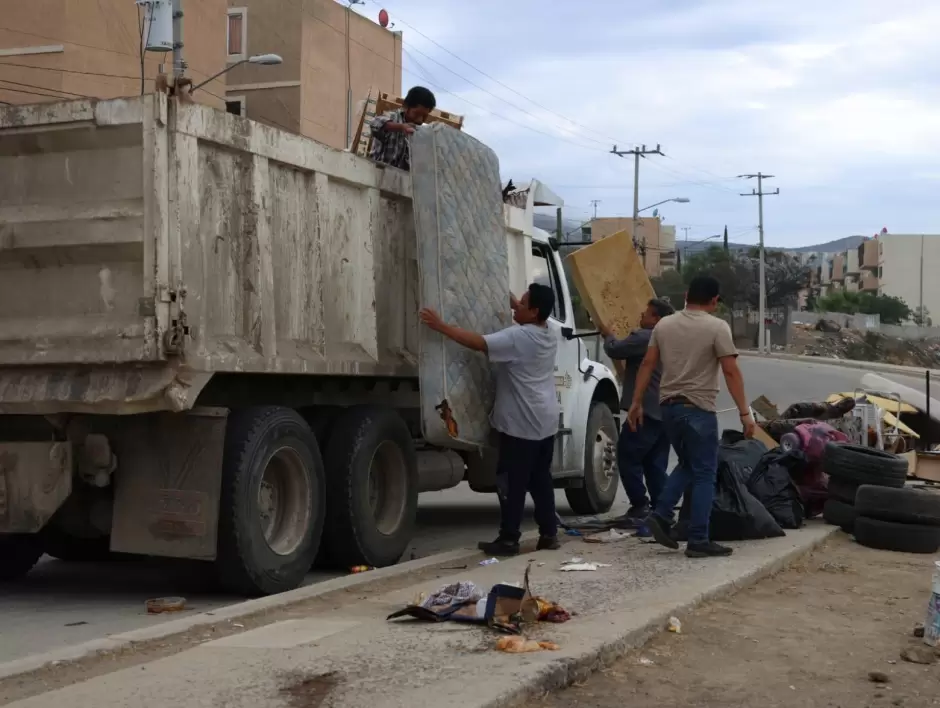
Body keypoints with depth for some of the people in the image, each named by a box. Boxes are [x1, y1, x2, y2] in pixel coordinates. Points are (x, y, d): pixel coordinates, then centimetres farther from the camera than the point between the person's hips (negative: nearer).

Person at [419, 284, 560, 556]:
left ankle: (508, 539, 0)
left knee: (512, 482, -2)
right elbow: (523, 315, 29)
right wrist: (509, 298, 30)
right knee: (541, 480, 14)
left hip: (520, 424, -8)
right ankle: (549, 534, 17)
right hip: (545, 422, 9)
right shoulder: (550, 333, 7)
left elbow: (478, 343, -25)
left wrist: (441, 326, -23)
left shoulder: (517, 337, -19)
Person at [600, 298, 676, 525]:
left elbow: (614, 350, -8)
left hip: (646, 411, -9)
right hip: (665, 412, 9)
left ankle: (640, 506, -3)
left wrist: (608, 335, 12)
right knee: (656, 465, 11)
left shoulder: (643, 337, -14)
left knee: (628, 458, -1)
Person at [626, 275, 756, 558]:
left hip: (668, 406, 6)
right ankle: (698, 541, 0)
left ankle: (660, 516, 9)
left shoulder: (664, 324, 8)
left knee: (687, 465, 22)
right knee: (704, 474, 1)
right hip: (698, 409, -6)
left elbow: (647, 365, 8)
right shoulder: (717, 327, -8)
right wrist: (745, 412, -11)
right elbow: (731, 372, -13)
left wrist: (636, 403, 13)